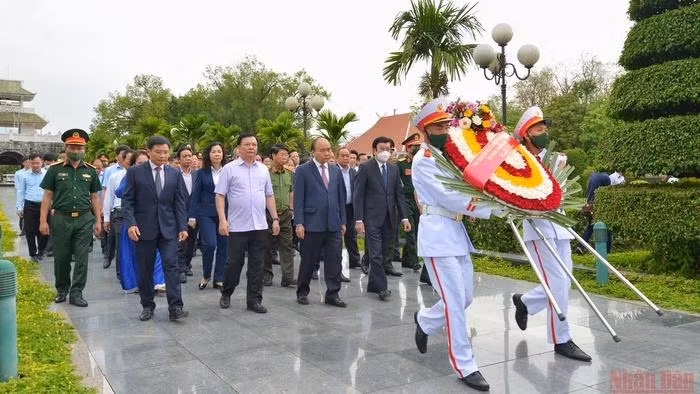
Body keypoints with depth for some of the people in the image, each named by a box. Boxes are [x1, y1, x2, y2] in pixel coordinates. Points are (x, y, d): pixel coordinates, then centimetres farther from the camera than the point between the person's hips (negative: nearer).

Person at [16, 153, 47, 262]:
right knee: (30, 231, 3)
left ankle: (41, 252, 22)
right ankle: (33, 254, 15)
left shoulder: (47, 174, 2)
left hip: (44, 205, 0)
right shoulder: (25, 175, 4)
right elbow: (20, 192, 8)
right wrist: (19, 207, 4)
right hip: (29, 206, 1)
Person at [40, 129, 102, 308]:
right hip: (61, 219, 0)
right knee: (61, 258, 10)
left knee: (82, 258, 1)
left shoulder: (90, 171, 7)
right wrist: (43, 221, -4)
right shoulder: (55, 169, 2)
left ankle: (76, 293, 10)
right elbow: (47, 196, 2)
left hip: (84, 219, 1)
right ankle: (62, 289, 29)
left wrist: (98, 220, 6)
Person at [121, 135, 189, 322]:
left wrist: (182, 227, -1)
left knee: (171, 266, -6)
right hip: (144, 229, -1)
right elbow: (127, 201, -2)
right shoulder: (135, 172, -1)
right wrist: (130, 223, -15)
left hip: (168, 228, 1)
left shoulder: (175, 174, 7)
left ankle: (175, 308, -7)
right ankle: (147, 306, 21)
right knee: (145, 270, 7)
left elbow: (179, 202, 7)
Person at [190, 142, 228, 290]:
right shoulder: (202, 173, 3)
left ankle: (219, 279, 16)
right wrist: (192, 216, -2)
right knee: (210, 244, -12)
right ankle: (206, 275, 11)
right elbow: (195, 195, 3)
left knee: (223, 246, 4)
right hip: (206, 214, -1)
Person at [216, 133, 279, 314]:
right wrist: (222, 220, -13)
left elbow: (269, 196, 14)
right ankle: (226, 294, 28)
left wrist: (275, 219, 8)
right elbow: (220, 196, -4)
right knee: (235, 263, 6)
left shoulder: (263, 169, 10)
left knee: (257, 265, 6)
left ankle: (254, 300, 15)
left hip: (260, 226, 4)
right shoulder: (229, 168, -2)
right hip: (237, 226, -3)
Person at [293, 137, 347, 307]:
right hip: (312, 224, -4)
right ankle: (302, 292, 24)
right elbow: (298, 198, -5)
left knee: (335, 261, 3)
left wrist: (343, 221, 10)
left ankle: (332, 294, 13)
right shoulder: (303, 170, -2)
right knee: (308, 261, 7)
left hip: (334, 224, 4)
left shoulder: (336, 170, 12)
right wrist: (299, 223, -11)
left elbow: (341, 197, 14)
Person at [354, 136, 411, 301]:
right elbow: (359, 195, -7)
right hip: (372, 217, -5)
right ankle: (381, 287, 2)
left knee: (383, 252, 9)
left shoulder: (394, 169, 11)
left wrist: (404, 217, 3)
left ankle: (373, 284, 21)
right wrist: (359, 219, -14)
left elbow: (399, 194, 11)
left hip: (388, 218, 5)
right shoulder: (365, 167, -4)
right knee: (376, 253, -6)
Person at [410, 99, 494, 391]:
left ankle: (424, 320, 38)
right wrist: (492, 210, -16)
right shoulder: (423, 161, -10)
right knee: (455, 302, -7)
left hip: (457, 232, 8)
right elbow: (449, 198, -17)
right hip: (438, 233, -8)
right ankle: (465, 366, 4)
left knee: (465, 297, 13)